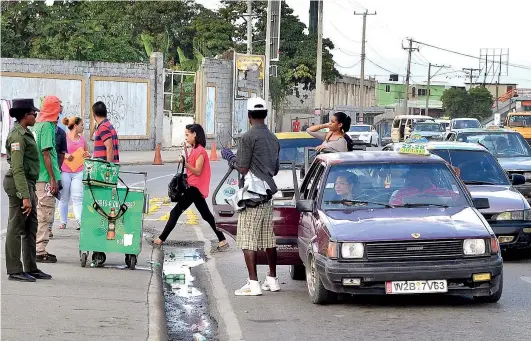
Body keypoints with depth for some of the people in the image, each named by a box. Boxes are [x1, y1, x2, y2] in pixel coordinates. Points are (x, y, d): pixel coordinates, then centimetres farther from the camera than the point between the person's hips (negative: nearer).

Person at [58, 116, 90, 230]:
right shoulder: (64, 137, -2)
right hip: (65, 171, -3)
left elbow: (87, 152, 26)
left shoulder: (82, 139, 12)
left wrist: (87, 154, 3)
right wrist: (65, 155, -19)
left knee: (77, 198, -8)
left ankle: (79, 221, -17)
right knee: (64, 198, 6)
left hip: (78, 172, 3)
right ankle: (63, 222, 15)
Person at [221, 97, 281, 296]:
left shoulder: (248, 137, -12)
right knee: (268, 239, 14)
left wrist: (229, 157, 4)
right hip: (268, 194, 8)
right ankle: (272, 280, 20)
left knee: (248, 240, -6)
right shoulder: (273, 138, 12)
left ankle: (253, 284, -10)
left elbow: (243, 169, -13)